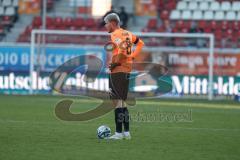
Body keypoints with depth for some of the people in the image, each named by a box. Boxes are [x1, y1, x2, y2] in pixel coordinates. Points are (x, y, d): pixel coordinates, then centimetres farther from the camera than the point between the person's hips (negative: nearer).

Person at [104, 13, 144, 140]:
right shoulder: (127, 33, 14)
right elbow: (140, 43, 26)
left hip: (117, 71, -9)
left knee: (117, 101, -7)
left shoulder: (115, 35, -12)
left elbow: (122, 48, -28)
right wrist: (132, 56, 18)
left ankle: (119, 133, -8)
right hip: (127, 70, 9)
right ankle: (126, 132, 18)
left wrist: (115, 63, -16)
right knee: (122, 101, 16)